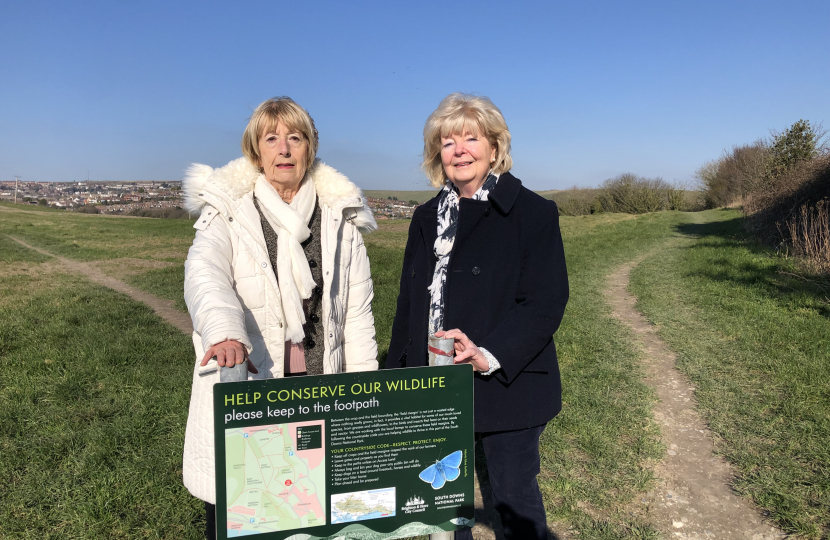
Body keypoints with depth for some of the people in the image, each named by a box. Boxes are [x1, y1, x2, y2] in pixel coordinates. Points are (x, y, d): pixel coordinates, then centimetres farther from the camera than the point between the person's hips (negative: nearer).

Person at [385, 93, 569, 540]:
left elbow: (545, 303, -14)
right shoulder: (428, 218, 10)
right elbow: (409, 305, 13)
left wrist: (489, 355, -26)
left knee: (514, 499, 11)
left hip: (507, 390, -4)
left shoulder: (533, 213, -7)